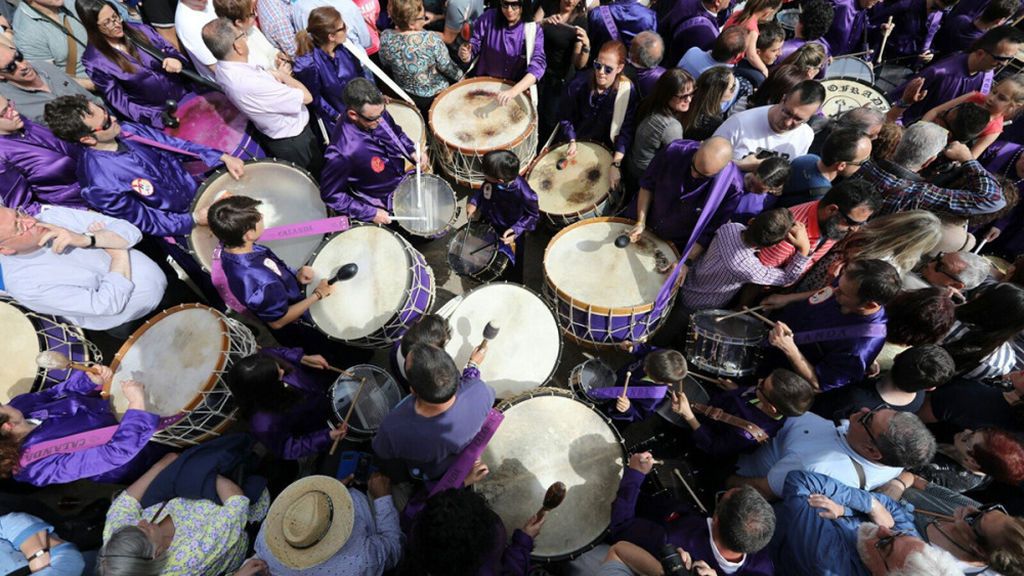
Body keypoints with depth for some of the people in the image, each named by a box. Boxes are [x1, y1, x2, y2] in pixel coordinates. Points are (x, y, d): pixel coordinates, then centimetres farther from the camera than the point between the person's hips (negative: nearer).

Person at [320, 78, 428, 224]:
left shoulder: (376, 113, -20)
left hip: (405, 176, 6)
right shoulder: (342, 153, -39)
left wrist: (413, 151, -13)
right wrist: (370, 213, -23)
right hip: (386, 201, -6)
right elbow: (330, 195, -24)